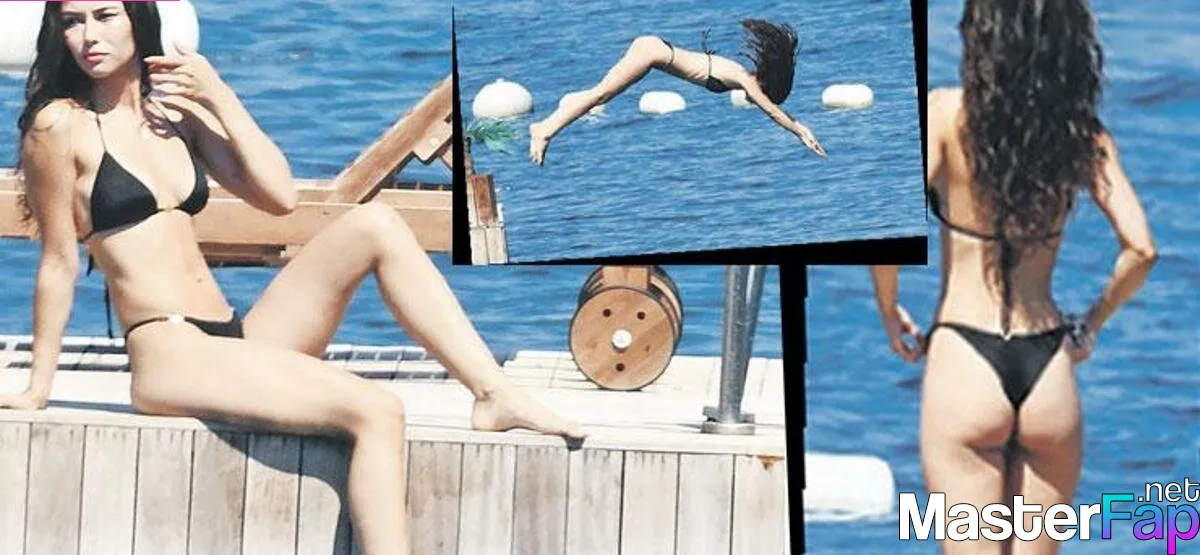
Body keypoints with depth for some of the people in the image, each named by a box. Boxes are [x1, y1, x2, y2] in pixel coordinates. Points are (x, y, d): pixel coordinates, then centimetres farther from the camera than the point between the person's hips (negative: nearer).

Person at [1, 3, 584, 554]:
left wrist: (220, 97, 3)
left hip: (237, 341, 7)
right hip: (168, 356, -7)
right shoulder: (62, 125, -4)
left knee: (375, 224, -10)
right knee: (375, 412, -26)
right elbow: (59, 262, -2)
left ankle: (496, 395, -15)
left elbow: (279, 195, 6)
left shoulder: (176, 111, 14)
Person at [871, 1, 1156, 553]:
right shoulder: (1083, 131, 2)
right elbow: (1140, 248, -4)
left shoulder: (949, 113, -6)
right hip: (1049, 371, 3)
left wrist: (890, 313, 1)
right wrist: (1092, 323, 13)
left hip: (965, 364, -3)